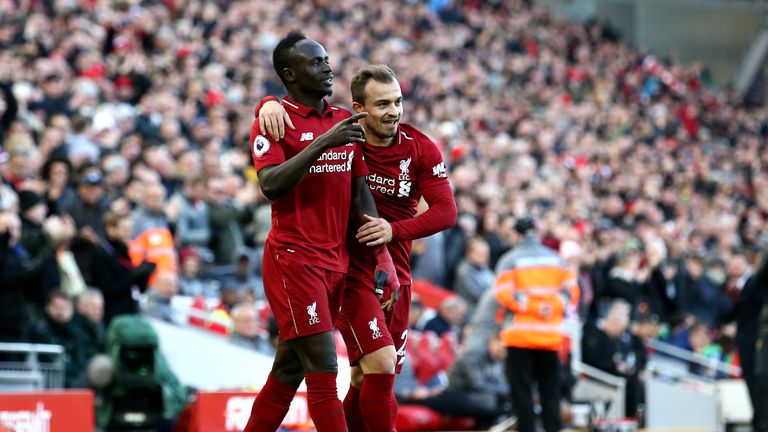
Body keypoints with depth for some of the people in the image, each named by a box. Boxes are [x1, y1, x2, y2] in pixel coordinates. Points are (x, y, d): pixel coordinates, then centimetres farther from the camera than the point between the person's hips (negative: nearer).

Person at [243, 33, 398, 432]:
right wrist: (321, 144, -27)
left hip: (335, 261, 7)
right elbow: (271, 185, -20)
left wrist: (382, 256, 8)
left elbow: (360, 195, 16)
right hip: (293, 260, -7)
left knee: (288, 373, 11)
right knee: (323, 369, -13)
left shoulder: (345, 122, 14)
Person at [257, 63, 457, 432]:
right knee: (380, 364, -20)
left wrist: (395, 230, -23)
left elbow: (445, 211, -9)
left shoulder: (421, 149, -2)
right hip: (351, 272, -3)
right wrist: (271, 107, -25)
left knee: (368, 380, 9)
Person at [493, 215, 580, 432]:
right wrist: (552, 306, -4)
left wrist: (533, 307, -10)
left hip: (520, 335, -3)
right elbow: (571, 290, 2)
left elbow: (504, 294, -12)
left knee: (522, 390, 0)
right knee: (550, 390, 9)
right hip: (550, 335, 3)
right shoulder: (556, 259, 8)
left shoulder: (509, 260, -2)